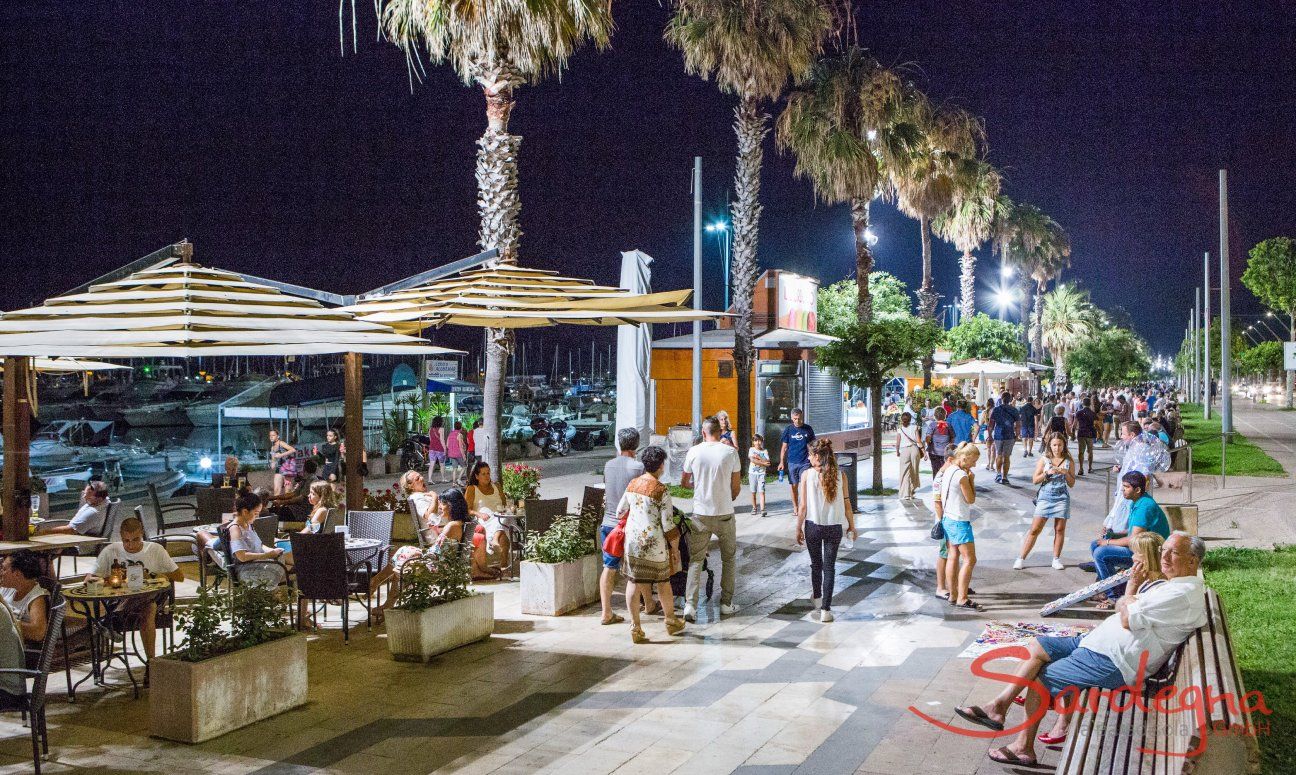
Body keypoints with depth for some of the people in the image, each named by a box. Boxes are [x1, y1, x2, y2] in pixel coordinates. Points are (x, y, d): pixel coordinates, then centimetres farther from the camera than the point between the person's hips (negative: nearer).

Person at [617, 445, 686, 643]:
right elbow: (668, 525, -12)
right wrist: (675, 549, -3)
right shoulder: (662, 491, -13)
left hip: (632, 540, 4)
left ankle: (635, 628, 7)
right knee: (663, 582, 13)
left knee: (633, 582, 6)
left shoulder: (632, 485, 3)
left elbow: (620, 510, 14)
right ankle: (671, 622, 30)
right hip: (654, 542, -4)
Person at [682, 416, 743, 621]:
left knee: (695, 560, 7)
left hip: (701, 515, 0)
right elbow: (736, 487, -1)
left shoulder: (694, 452, -5)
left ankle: (690, 605, -3)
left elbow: (685, 483, 6)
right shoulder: (730, 452, -7)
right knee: (729, 558, 18)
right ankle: (726, 604, 21)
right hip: (725, 514, 0)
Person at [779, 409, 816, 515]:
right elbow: (784, 447, 6)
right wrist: (781, 462, 1)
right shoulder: (788, 430, 3)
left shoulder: (808, 429, 3)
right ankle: (795, 508, 17)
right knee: (794, 486, 7)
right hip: (792, 462, 1)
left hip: (805, 462, -1)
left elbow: (812, 445, 12)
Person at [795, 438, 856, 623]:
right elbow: (846, 504, -2)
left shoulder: (807, 475, -11)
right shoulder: (840, 475, -6)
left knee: (816, 564, 20)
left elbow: (803, 506, -7)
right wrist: (852, 525, 11)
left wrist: (799, 528, 4)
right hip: (834, 527, 0)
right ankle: (825, 609, 4)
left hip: (813, 526, 0)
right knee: (829, 567, 7)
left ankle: (817, 598, 40)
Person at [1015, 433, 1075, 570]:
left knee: (1060, 529, 3)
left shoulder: (1069, 461, 5)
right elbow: (1035, 480, -1)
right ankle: (1021, 558, 1)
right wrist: (1047, 473, -16)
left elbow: (1072, 484, 5)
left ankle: (1056, 559, 15)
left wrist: (1065, 473, -12)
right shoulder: (1044, 460, 2)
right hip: (1045, 497, -1)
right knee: (1035, 529, -3)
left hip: (1062, 498, 1)